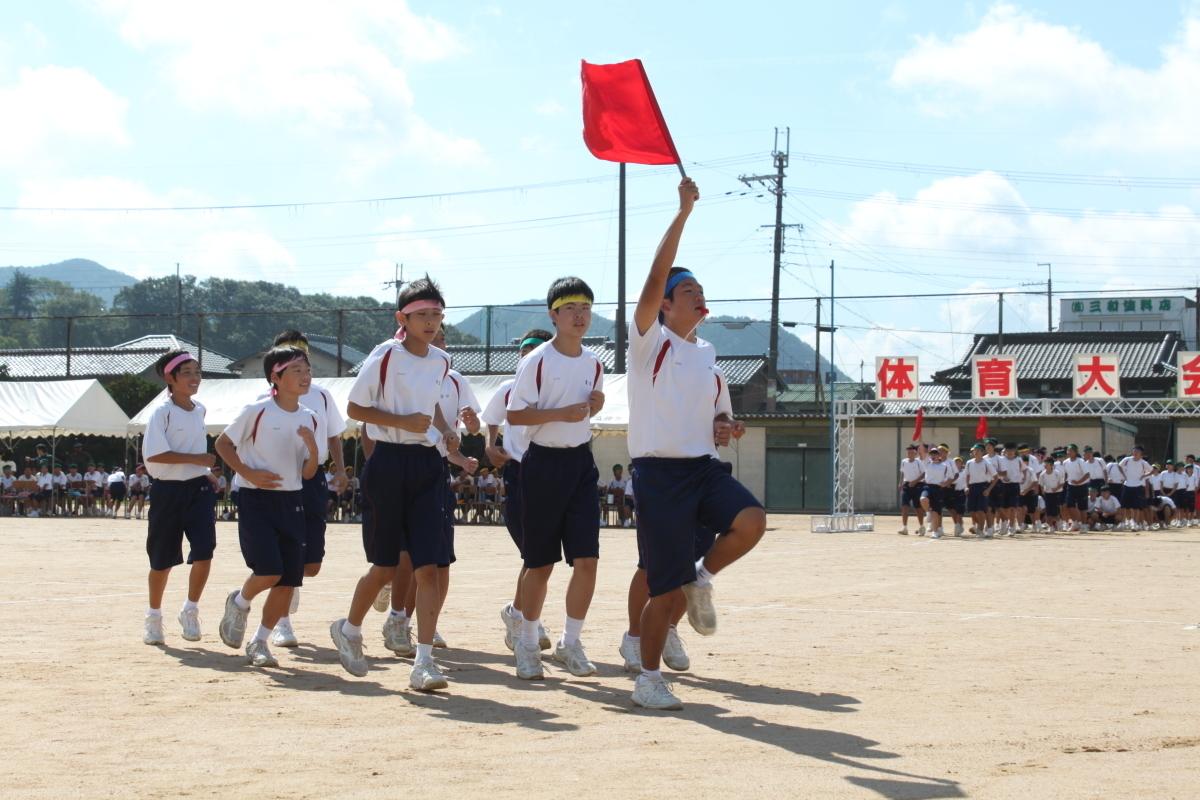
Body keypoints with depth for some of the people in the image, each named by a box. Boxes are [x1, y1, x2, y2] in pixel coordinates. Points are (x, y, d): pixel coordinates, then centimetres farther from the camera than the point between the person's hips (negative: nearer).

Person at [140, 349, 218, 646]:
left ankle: (190, 611, 5)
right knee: (162, 561, 6)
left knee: (204, 552, -11)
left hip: (198, 488, 4)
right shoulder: (162, 412, -11)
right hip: (168, 490, -4)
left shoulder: (199, 410, 10)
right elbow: (154, 455, -20)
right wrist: (197, 459, -22)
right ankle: (153, 617, 24)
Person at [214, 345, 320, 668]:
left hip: (292, 501, 5)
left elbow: (308, 474, 7)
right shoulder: (257, 411, -8)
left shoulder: (310, 419, 6)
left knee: (289, 580, 0)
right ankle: (239, 603, 16)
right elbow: (222, 443, 1)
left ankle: (260, 642, 15)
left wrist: (313, 448, -13)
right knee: (269, 571, -17)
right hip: (256, 499, -5)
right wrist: (248, 473, -11)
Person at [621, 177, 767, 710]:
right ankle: (648, 680, 13)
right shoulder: (649, 341, -3)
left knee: (751, 521, -25)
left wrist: (726, 425, 10)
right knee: (666, 587, -5)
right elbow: (655, 277, -18)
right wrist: (683, 213, -19)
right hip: (659, 471, -5)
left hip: (703, 467, 5)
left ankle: (702, 579, 4)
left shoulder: (707, 354, 15)